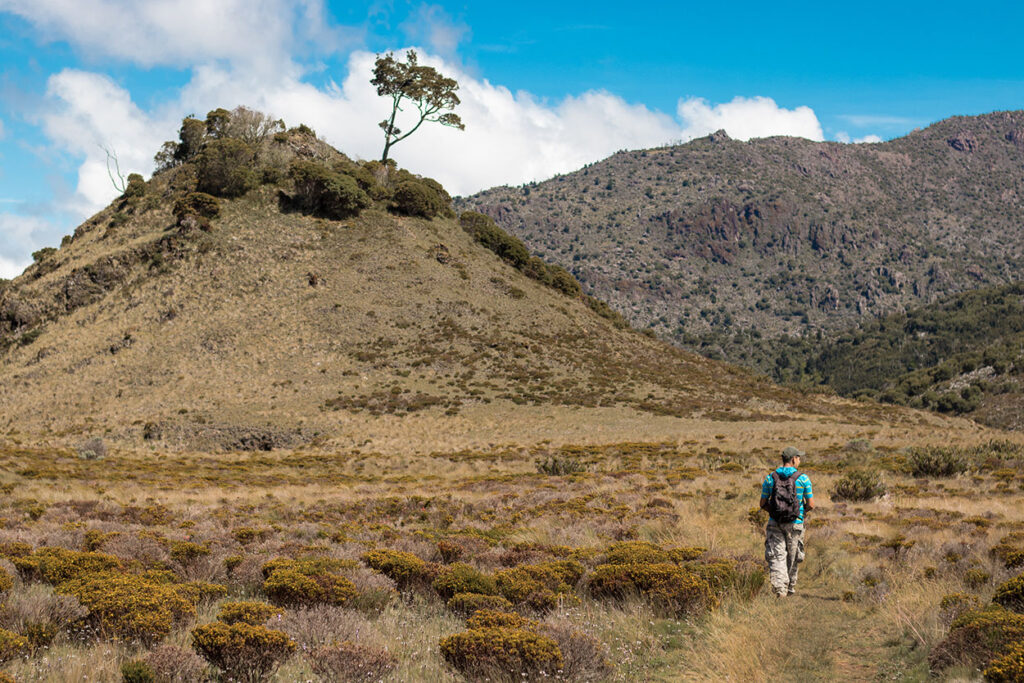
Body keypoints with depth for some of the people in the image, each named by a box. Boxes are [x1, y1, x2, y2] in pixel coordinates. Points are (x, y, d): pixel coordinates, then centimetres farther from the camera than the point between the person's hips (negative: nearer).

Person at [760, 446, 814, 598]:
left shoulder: (770, 477, 1)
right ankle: (790, 587, 28)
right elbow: (811, 505, -3)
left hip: (775, 523, 1)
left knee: (776, 556, -2)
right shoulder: (803, 478, -4)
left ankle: (779, 586, -19)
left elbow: (763, 503, 3)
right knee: (793, 557, 15)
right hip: (795, 523, -1)